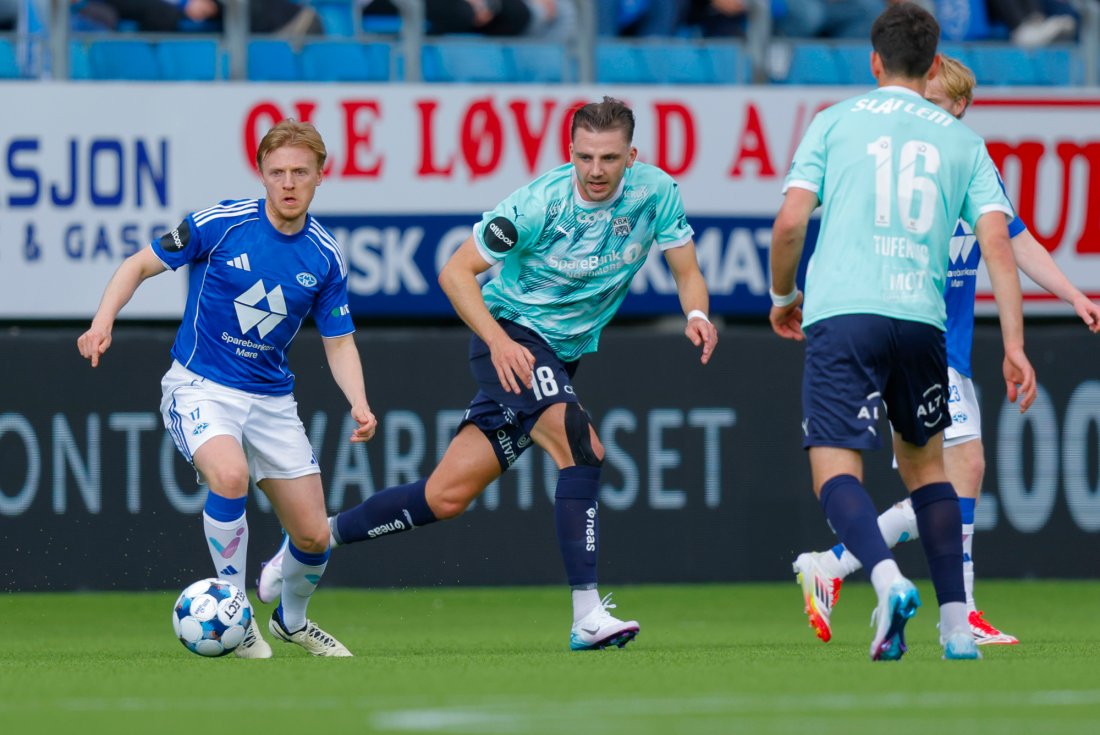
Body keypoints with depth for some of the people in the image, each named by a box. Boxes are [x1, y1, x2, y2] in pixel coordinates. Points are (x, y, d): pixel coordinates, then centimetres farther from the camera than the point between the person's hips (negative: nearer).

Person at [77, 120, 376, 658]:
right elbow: (138, 266, -3)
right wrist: (102, 323, -20)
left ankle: (292, 619, 36)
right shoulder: (219, 225, -13)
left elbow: (339, 343, 6)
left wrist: (359, 404, -13)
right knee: (229, 474, -35)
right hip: (199, 387, -4)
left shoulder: (325, 259, -2)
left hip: (271, 399, 4)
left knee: (313, 535, 3)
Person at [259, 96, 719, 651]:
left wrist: (696, 314, -23)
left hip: (560, 356, 6)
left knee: (447, 495, 1)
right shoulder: (542, 202, -19)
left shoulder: (654, 192, -7)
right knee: (581, 446, -29)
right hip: (512, 334, -6)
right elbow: (456, 271, -15)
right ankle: (587, 616, -28)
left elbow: (687, 273, 0)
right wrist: (498, 340, -29)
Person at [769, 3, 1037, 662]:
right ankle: (957, 625, 15)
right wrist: (1015, 348, 2)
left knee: (837, 471, -5)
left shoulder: (836, 121, 10)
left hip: (841, 312, -3)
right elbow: (997, 240, 4)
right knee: (925, 461, 21)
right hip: (921, 317, 3)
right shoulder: (961, 140, 15)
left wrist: (782, 296, 20)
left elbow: (791, 220, 2)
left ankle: (888, 579, -33)